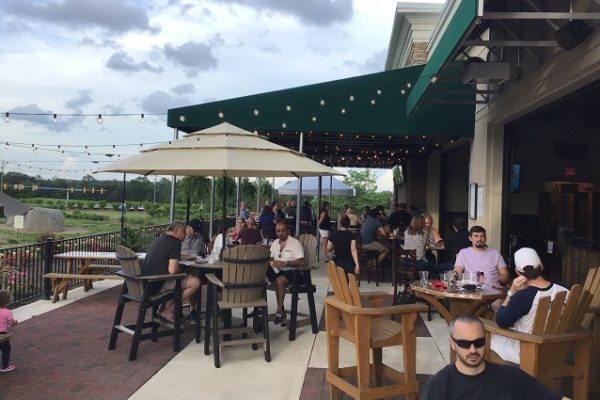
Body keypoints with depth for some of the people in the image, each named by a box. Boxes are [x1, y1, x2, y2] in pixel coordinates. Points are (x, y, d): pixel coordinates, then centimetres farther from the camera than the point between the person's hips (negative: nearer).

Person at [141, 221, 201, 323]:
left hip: (145, 284, 9)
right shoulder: (175, 242, -10)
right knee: (195, 282, -6)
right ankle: (167, 312, 2)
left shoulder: (158, 239, 15)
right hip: (157, 285, -9)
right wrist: (180, 270, 3)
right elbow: (172, 270, -19)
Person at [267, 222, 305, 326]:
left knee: (279, 280, -36)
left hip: (291, 271, -6)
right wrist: (273, 262, -7)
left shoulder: (295, 243, -5)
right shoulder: (275, 242, 17)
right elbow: (270, 258, 19)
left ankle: (279, 312, -25)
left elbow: (301, 261, -15)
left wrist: (285, 263, -22)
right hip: (277, 270, 6)